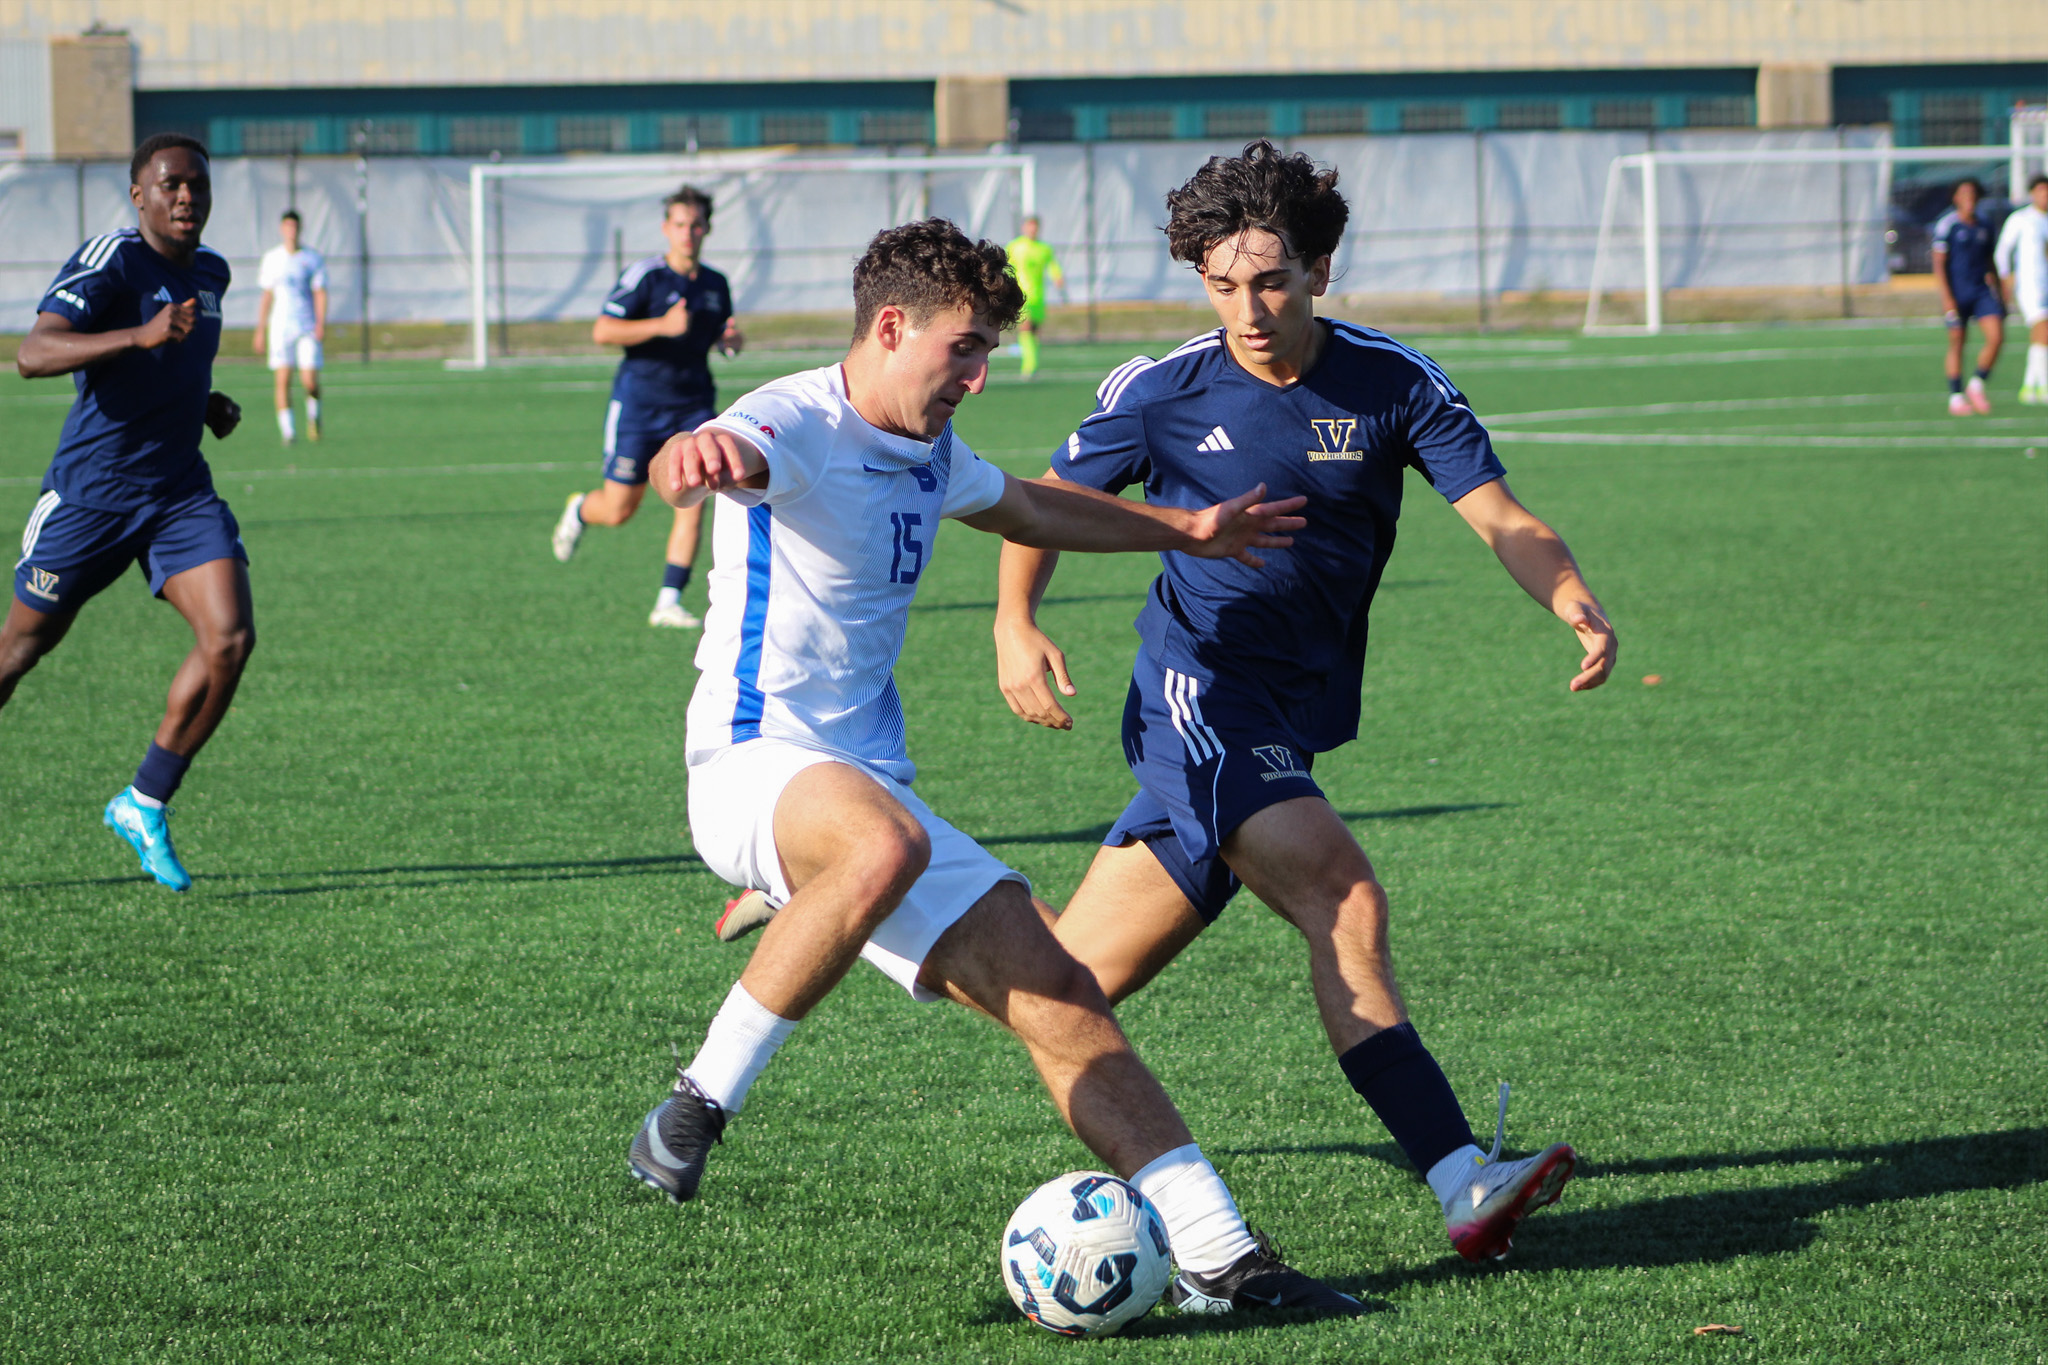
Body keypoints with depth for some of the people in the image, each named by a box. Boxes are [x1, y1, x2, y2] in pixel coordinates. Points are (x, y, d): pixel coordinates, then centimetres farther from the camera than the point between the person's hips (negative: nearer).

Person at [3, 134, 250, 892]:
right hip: (89, 491, -5)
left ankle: (145, 806, -1)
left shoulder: (210, 271, 9)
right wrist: (139, 336, -42)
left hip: (180, 490, 5)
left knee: (229, 638, -14)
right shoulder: (109, 261, -16)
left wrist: (207, 403, 10)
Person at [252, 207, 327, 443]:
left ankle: (313, 414, 21)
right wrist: (260, 331, 12)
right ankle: (287, 430, -4)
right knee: (283, 380, -8)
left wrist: (321, 324, -14)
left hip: (308, 328, -2)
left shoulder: (313, 258, 3)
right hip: (280, 328, 2)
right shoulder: (271, 258, 10)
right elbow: (267, 296, 15)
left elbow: (320, 294, 0)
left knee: (310, 381, -8)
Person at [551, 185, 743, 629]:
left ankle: (669, 602, -6)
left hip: (693, 406, 4)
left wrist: (733, 339, 0)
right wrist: (662, 326, -28)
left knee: (692, 504, -11)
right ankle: (579, 510, 39)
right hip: (639, 404, -4)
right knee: (618, 511, 3)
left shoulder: (716, 285, 8)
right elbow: (602, 331, -18)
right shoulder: (645, 276, -11)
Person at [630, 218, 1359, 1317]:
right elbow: (734, 451, -41)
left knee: (1061, 1001, -1)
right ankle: (701, 1103, -29)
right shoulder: (798, 426, -14)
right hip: (757, 762, -8)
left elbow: (1033, 509, 38)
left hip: (871, 781, 8)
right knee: (884, 845, -42)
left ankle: (1216, 1256, 2)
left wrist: (1187, 529, 44)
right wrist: (692, 459, -66)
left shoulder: (930, 453, 14)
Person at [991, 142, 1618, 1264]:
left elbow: (1499, 517, -8)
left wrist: (1577, 605, -26)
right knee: (1345, 897, -25)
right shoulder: (1162, 391, -4)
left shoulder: (1395, 383, -1)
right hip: (1201, 693, -4)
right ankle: (1464, 1189, -33)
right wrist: (1014, 623, -9)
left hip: (1293, 716, 4)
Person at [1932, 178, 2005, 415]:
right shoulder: (1947, 225, -6)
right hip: (1957, 295, -4)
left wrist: (1996, 290, 18)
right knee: (1956, 344, 1)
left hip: (1982, 291, 4)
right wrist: (1947, 298, -15)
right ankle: (1956, 397, 11)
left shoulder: (1984, 226, 11)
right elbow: (1938, 264, -8)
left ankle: (1977, 386, 6)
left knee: (1996, 336, -11)